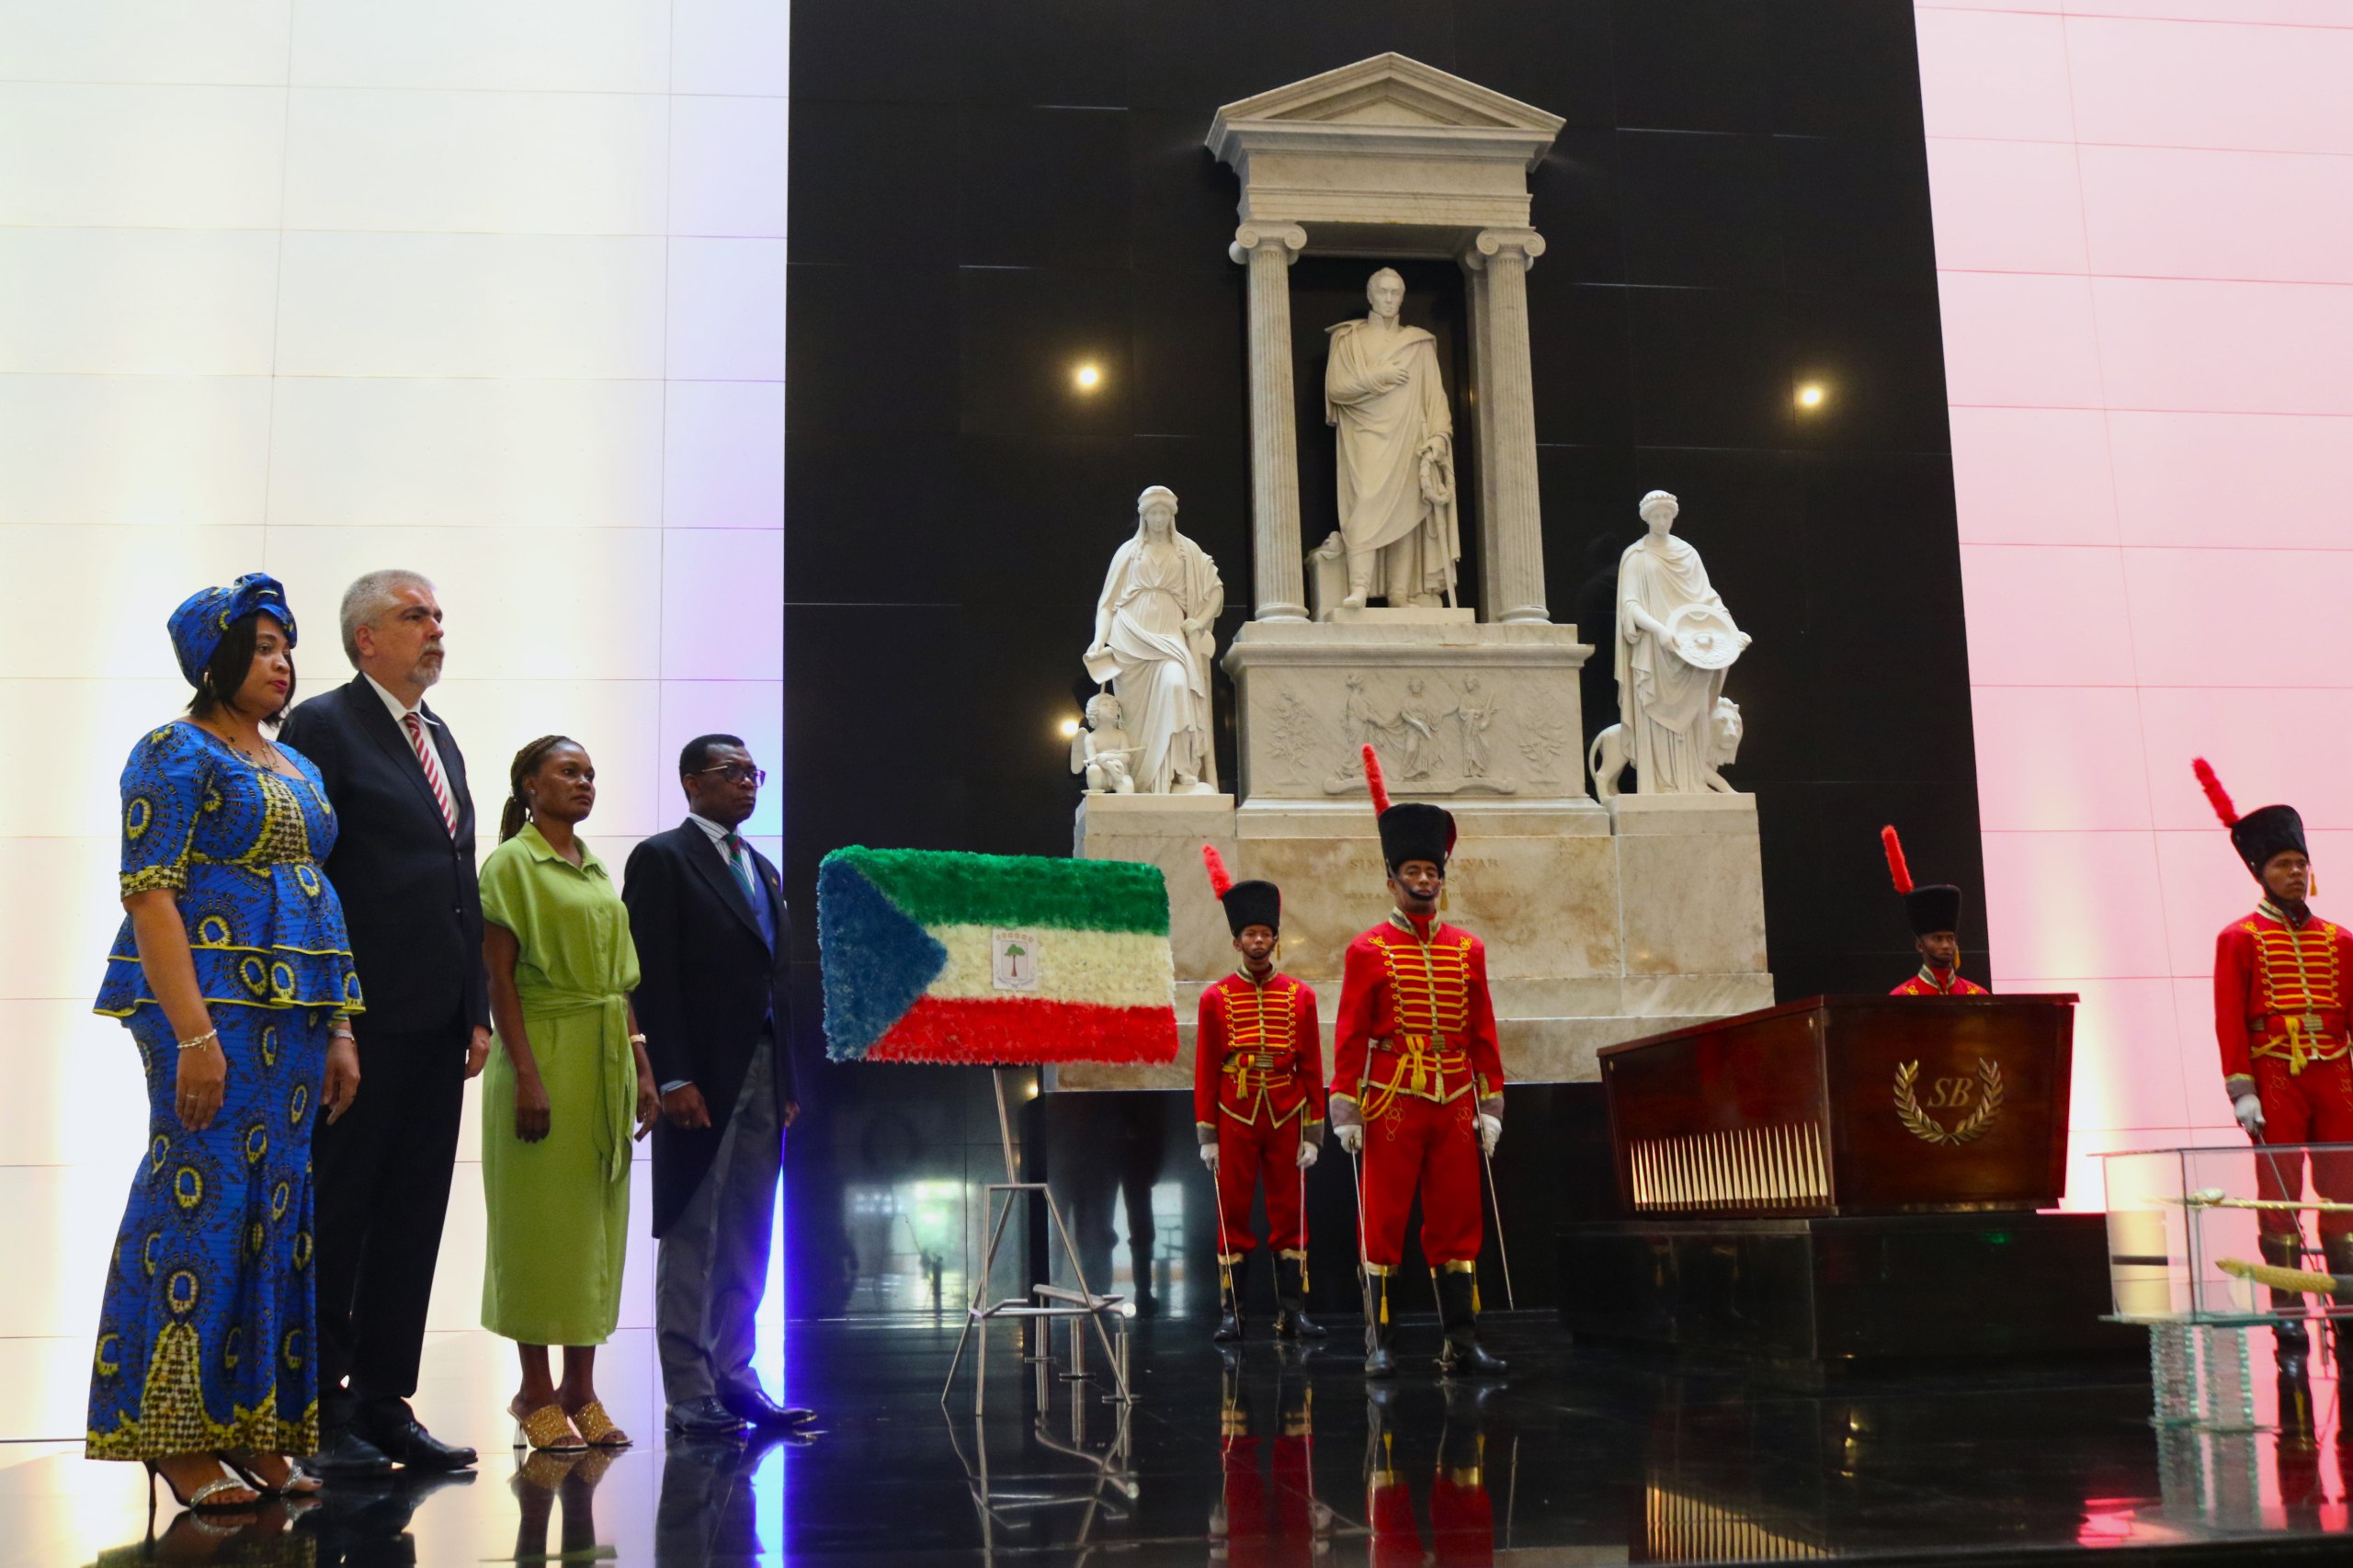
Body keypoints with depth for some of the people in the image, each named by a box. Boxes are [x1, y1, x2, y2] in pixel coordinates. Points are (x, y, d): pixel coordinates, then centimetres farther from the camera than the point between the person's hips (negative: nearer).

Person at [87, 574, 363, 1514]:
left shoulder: (297, 769, 17)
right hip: (211, 1003, -8)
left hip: (292, 1013, 8)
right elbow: (149, 895, -13)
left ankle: (254, 1430, 15)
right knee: (203, 1200, -6)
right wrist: (193, 1033, -20)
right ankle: (179, 1440, 3)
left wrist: (339, 1028, 12)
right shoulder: (177, 754, -5)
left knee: (275, 1213, 8)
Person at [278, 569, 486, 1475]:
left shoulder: (439, 740, 19)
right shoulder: (324, 727, -5)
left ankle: (385, 1402, 18)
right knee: (337, 1213, 1)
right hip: (361, 1017, -8)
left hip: (435, 1022, 8)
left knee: (413, 1214, 10)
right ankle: (320, 1410, 9)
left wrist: (477, 1010, 15)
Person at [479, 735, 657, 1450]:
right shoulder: (511, 864, -4)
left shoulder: (599, 872, 15)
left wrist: (642, 1069, 11)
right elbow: (500, 977, -10)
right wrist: (526, 1075, -18)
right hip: (545, 1051, -7)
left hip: (606, 1061, 7)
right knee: (540, 1224, -2)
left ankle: (581, 1390, 14)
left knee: (598, 1224, 7)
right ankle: (536, 1392, 7)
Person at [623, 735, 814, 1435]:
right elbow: (653, 975, -11)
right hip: (702, 1078, -7)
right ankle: (689, 1395, 4)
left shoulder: (762, 870, 19)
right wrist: (673, 1077, -18)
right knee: (690, 1236, -1)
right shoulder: (662, 858, -3)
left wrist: (788, 1082, 13)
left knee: (747, 1242, 10)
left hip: (762, 1077, 7)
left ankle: (733, 1377, 18)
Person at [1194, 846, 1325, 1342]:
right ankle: (1231, 1312, 9)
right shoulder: (1217, 997, -1)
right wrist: (1207, 1135, -4)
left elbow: (1312, 1069, 4)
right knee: (1234, 1217, 3)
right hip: (1236, 1120, -1)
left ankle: (1292, 1311, 9)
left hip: (1286, 1119, 1)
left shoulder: (1300, 996, 3)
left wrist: (1313, 1133, 0)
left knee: (1291, 1215, 3)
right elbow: (1205, 1071, 0)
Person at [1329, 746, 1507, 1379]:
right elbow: (1350, 1037, -3)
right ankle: (1378, 1344, 6)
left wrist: (1491, 1107, 7)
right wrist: (1345, 1111, -8)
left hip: (1456, 1109, 4)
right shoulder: (1368, 951, -1)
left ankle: (1462, 1343, 11)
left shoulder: (1468, 950, 10)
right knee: (1383, 1225, 0)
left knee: (1458, 1225, 5)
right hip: (1391, 1108, -4)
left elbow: (1484, 1035, 11)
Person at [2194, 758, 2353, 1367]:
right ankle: (2289, 1319, 3)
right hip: (2276, 1083, -4)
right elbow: (2229, 1019, -4)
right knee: (2278, 1200, -1)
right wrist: (2241, 1090, -12)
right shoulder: (2239, 939, 2)